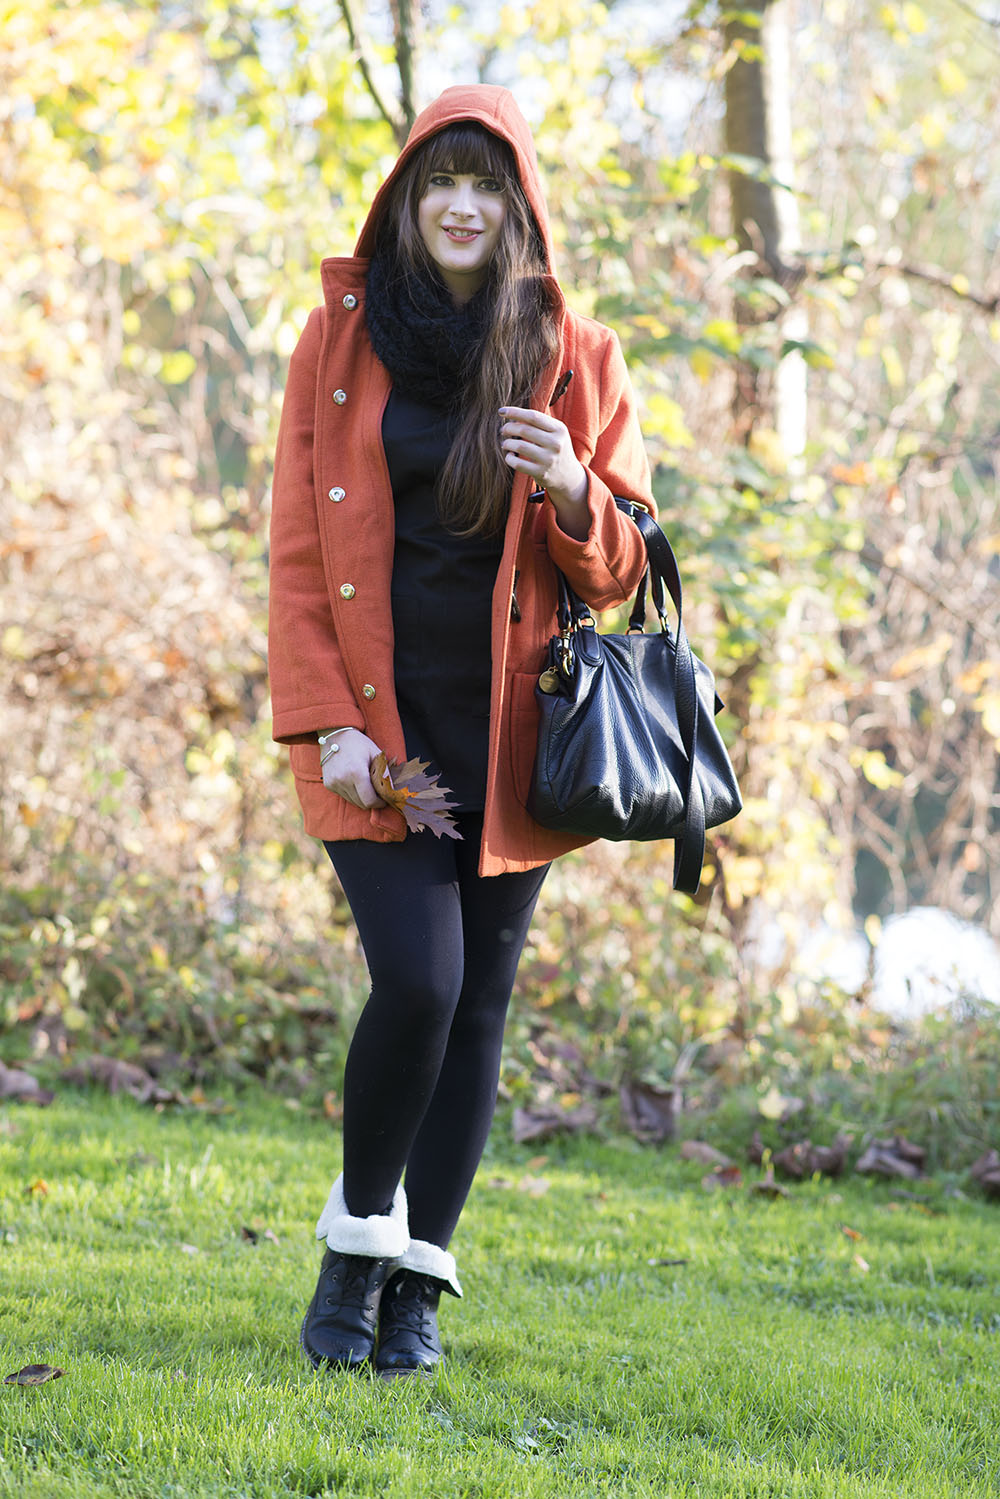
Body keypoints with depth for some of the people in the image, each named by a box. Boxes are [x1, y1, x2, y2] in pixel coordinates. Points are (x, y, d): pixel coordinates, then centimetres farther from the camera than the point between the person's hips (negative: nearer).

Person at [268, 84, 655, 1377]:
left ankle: (418, 1276, 16)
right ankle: (358, 1232, 8)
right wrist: (326, 722, -7)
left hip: (509, 731, 2)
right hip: (378, 727, -2)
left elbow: (620, 567, 8)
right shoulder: (341, 340, 3)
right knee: (416, 980, -15)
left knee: (478, 1002, 4)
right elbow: (297, 552, 3)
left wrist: (575, 497, -15)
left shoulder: (574, 358, 5)